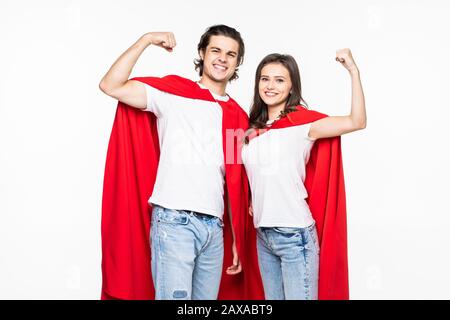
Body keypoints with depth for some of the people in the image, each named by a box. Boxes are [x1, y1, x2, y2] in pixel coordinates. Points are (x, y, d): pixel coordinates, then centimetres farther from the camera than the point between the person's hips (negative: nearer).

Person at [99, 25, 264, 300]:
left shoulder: (239, 117, 14)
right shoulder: (173, 92, 2)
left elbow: (236, 186, 15)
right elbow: (111, 86, -8)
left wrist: (237, 241, 14)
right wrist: (146, 40, -9)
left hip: (215, 227, 5)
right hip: (174, 222, -5)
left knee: (208, 297, 11)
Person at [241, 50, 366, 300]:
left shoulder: (301, 122, -8)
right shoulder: (254, 128, 9)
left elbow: (356, 122, -23)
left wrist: (353, 71, -24)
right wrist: (252, 202, 8)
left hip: (294, 234, -6)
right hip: (263, 234, 6)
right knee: (272, 297, 16)